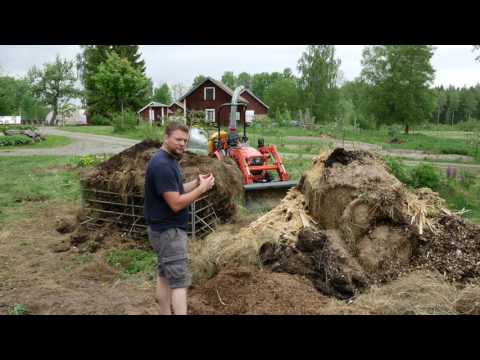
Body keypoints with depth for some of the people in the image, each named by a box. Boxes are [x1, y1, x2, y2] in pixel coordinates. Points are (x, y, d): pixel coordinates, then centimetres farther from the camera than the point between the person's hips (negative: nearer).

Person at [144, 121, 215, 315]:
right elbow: (176, 203, -26)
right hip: (168, 231, -10)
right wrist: (202, 188, -17)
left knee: (165, 275, 17)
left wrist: (197, 182, 0)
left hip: (166, 229, 10)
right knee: (179, 280, -6)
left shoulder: (169, 160, 9)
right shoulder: (162, 165, -23)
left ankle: (165, 313, 29)